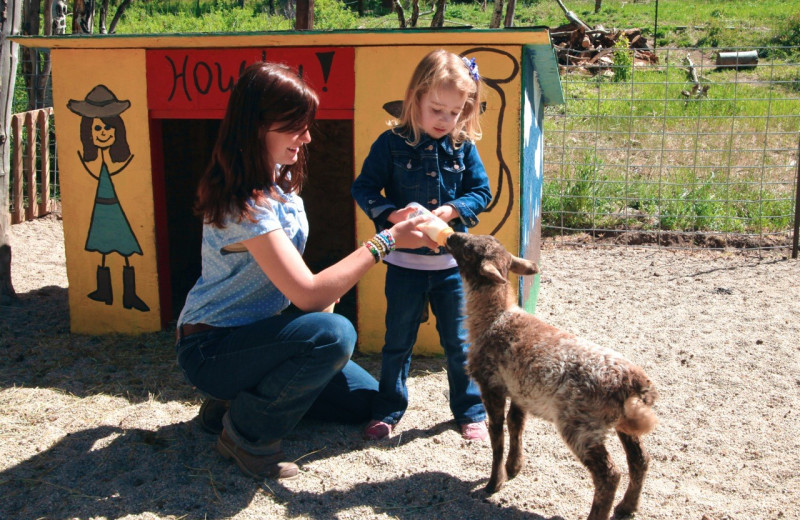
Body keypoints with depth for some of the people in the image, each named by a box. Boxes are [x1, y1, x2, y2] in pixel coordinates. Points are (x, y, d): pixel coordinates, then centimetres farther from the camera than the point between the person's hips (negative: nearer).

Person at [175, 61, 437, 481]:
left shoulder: (278, 178, 0)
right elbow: (308, 294, -30)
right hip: (210, 349, -9)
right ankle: (246, 433, -11)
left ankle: (237, 398, 12)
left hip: (253, 331, 9)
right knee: (334, 334, -33)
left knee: (363, 399, 8)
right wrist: (386, 241, -26)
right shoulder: (246, 204, -28)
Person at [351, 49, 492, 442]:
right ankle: (388, 411, 26)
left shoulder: (464, 146, 0)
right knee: (398, 342, 11)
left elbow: (481, 192, 4)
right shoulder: (391, 144, -6)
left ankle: (470, 411, 25)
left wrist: (453, 210, -14)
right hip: (405, 262, -1)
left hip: (452, 262, 1)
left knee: (460, 342, 10)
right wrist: (391, 214, -21)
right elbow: (364, 189, -4)